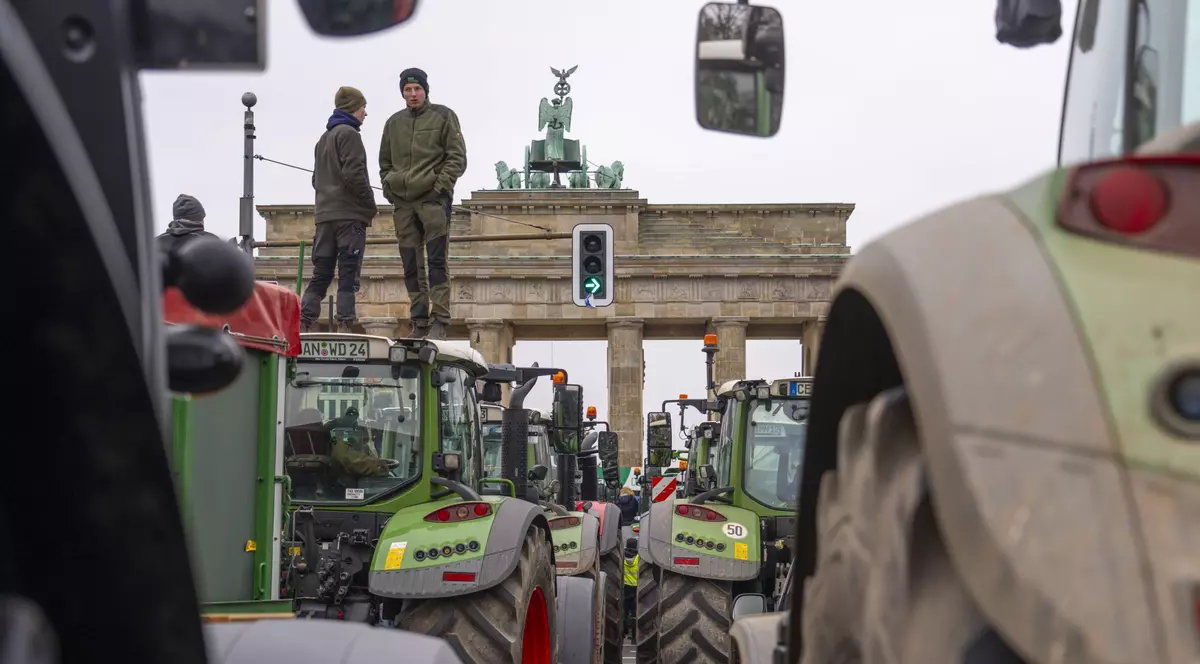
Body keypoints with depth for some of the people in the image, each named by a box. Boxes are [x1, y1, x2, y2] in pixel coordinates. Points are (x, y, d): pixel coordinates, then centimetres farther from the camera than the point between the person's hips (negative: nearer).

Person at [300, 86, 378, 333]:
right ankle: (345, 325, -10)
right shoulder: (349, 133, -6)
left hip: (324, 215, 8)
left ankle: (304, 322, -1)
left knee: (321, 273, 7)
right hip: (350, 214, -8)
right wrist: (371, 206, -7)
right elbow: (354, 174, -15)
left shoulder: (323, 139, 21)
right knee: (349, 273, -6)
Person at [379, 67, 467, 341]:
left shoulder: (443, 116, 4)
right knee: (411, 267, 5)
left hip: (433, 199, -5)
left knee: (436, 262, -9)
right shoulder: (394, 122, 16)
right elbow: (385, 163, 23)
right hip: (403, 203, 5)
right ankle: (420, 322, 10)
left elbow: (457, 158, -1)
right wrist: (389, 187, 7)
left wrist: (440, 184, -11)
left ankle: (439, 321, -10)